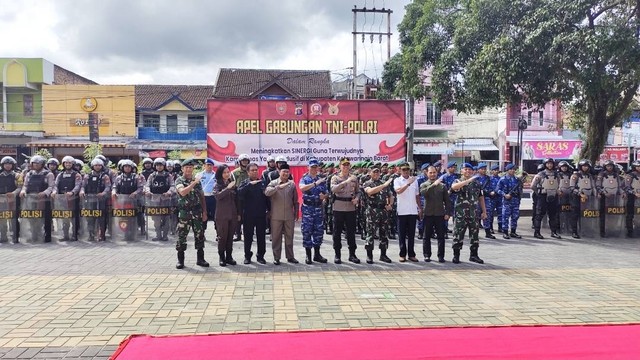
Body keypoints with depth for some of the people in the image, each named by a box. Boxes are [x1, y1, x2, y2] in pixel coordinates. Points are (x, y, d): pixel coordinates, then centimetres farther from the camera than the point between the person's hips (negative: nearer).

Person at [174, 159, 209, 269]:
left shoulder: (197, 180, 10)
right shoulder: (179, 180, -3)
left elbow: (202, 197, 12)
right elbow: (182, 192, -23)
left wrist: (204, 212, 7)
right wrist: (194, 183, -24)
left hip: (197, 212, 4)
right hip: (184, 212, -3)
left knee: (199, 235, 5)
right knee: (182, 236, 0)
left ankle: (200, 259, 14)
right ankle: (180, 260, 10)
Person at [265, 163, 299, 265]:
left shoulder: (292, 184, 6)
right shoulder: (273, 183, -2)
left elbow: (295, 200, 12)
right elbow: (267, 192, -22)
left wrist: (296, 213, 11)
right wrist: (279, 187, -32)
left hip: (289, 216, 2)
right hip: (276, 216, -2)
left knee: (289, 237, 10)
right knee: (276, 237, 5)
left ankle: (290, 256, 21)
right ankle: (276, 257, 14)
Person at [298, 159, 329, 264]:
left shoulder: (322, 180, 10)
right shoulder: (304, 179, -2)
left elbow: (326, 194, 16)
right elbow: (302, 188, -24)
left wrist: (324, 196, -8)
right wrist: (315, 183, -31)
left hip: (318, 207, 4)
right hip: (307, 207, -3)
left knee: (319, 231, 6)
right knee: (307, 231, -1)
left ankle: (317, 254, 17)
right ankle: (308, 255, 7)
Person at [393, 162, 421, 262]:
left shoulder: (414, 180, 9)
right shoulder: (397, 180, -1)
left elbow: (417, 196, 15)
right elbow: (398, 191, -20)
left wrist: (419, 208, 12)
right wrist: (408, 183, -26)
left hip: (413, 211, 3)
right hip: (401, 211, -3)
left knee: (411, 234, 7)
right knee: (402, 234, 4)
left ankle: (411, 254, 15)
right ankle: (402, 254, 11)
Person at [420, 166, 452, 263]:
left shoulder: (442, 186, 8)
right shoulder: (424, 185, 5)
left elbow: (447, 200, 8)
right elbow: (423, 193, -20)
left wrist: (447, 213, -2)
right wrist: (434, 184, -27)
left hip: (440, 214, 1)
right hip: (428, 214, -1)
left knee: (441, 236, 3)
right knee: (427, 236, 6)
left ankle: (441, 256, 10)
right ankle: (427, 255, 15)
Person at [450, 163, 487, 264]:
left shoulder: (476, 183, 13)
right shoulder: (458, 181, 1)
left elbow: (481, 198, 17)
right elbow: (454, 187, -25)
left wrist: (484, 211, 13)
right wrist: (468, 180, -30)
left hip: (474, 213, 4)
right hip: (460, 213, -4)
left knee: (474, 234, 8)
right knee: (458, 234, -2)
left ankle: (474, 255, 20)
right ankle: (456, 255, 7)